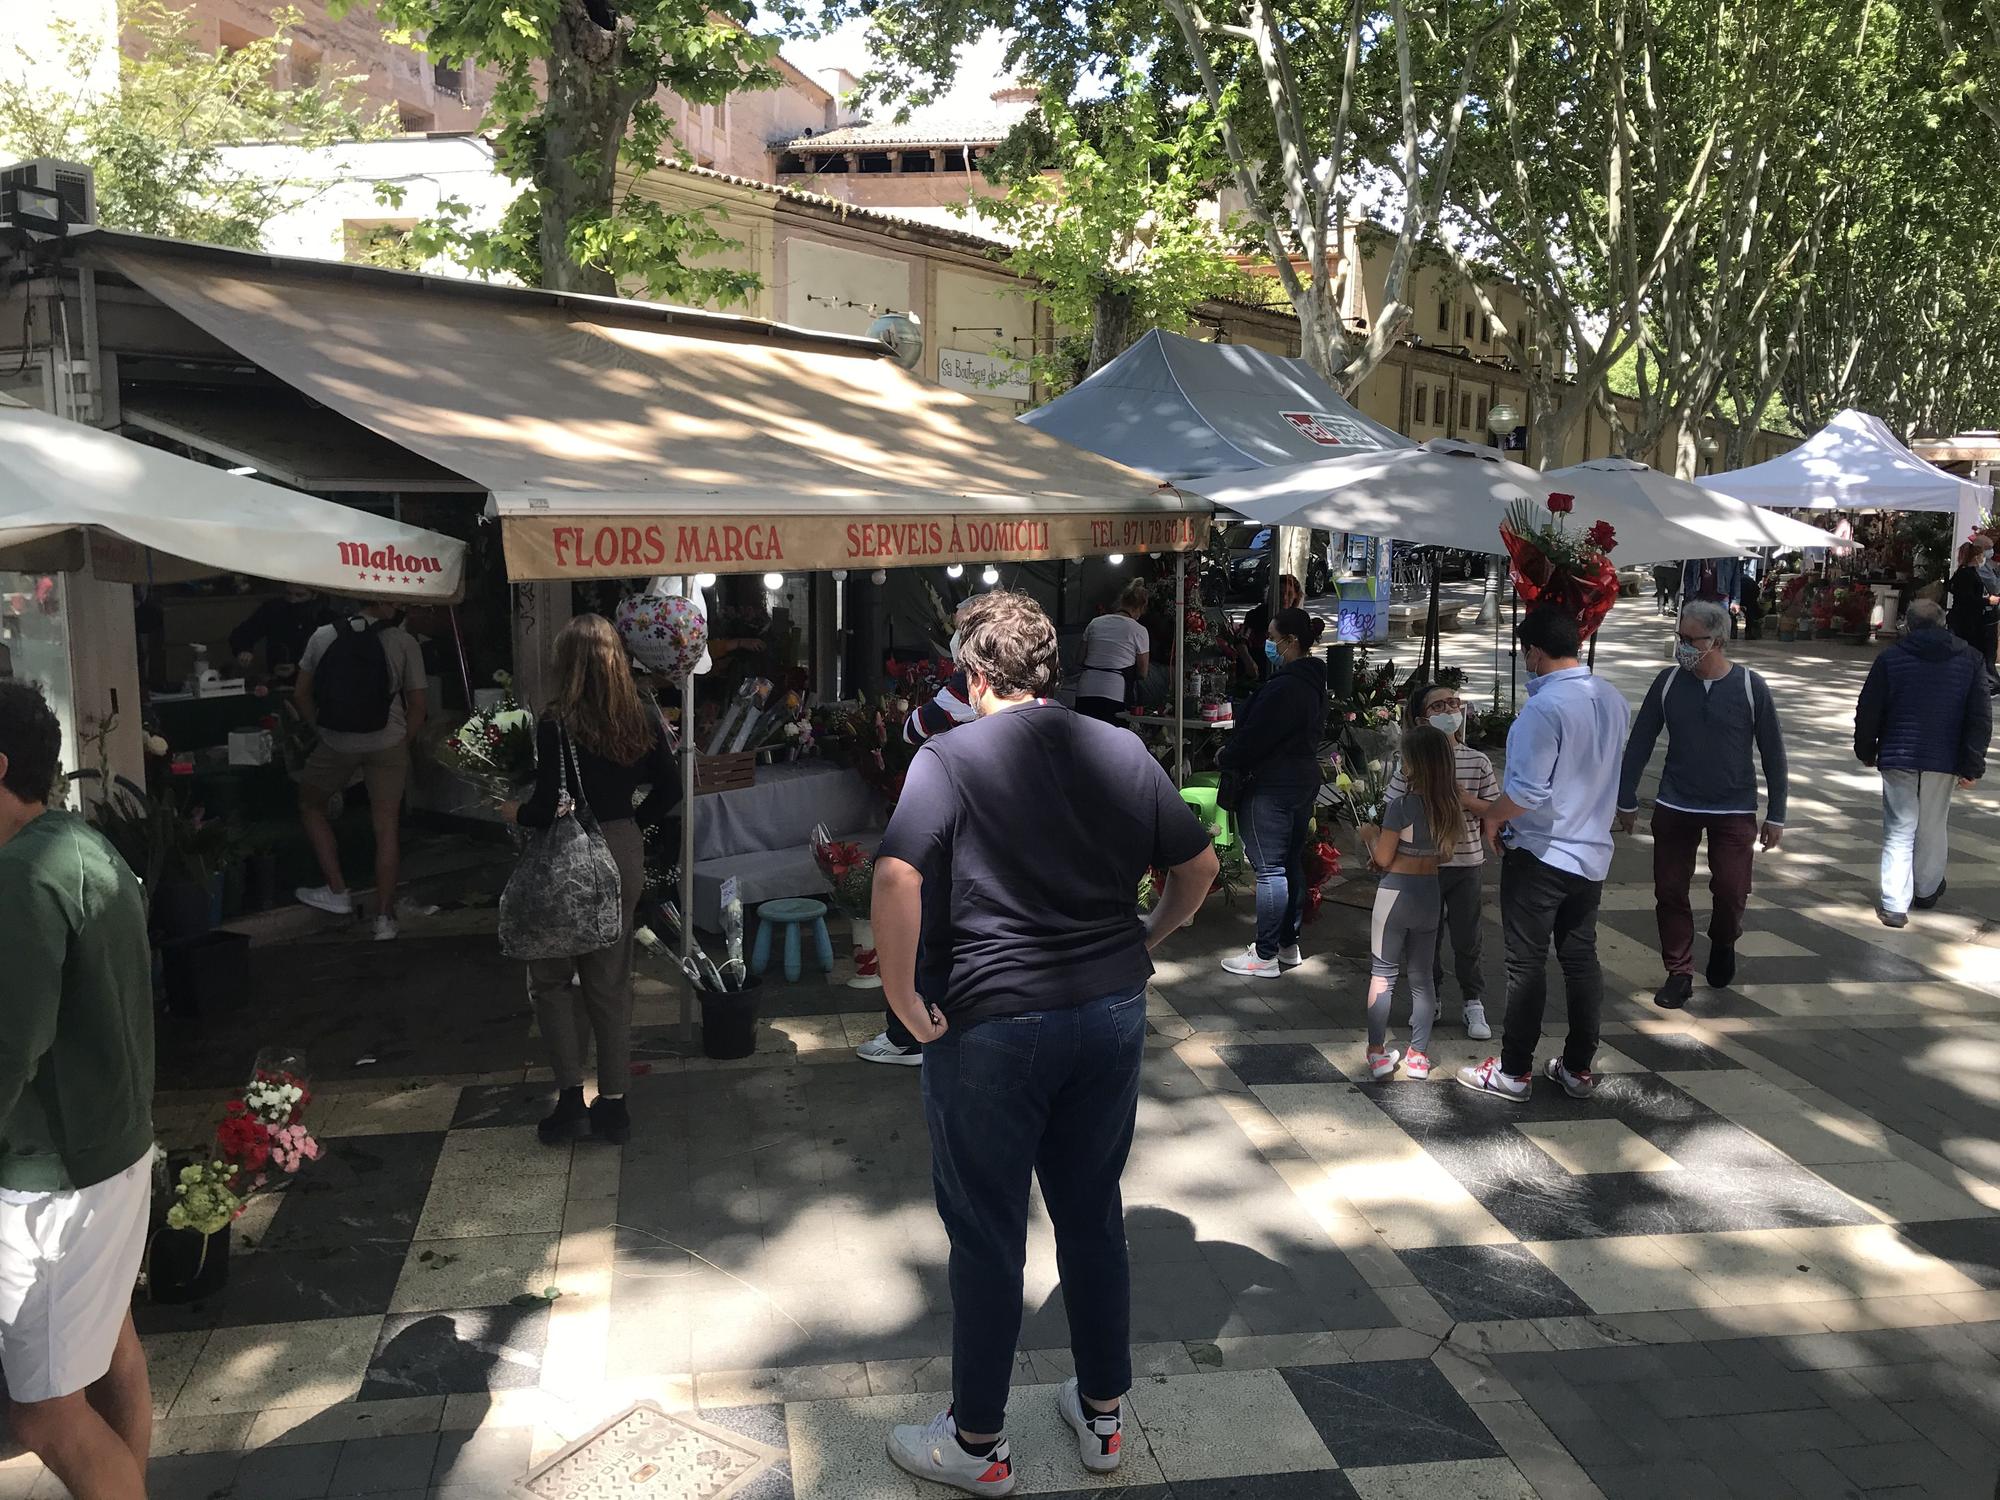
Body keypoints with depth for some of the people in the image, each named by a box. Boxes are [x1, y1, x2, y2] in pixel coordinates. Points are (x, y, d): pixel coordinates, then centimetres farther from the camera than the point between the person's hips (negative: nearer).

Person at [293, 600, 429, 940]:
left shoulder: (323, 636, 0)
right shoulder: (404, 643, -6)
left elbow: (300, 695, 4)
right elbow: (417, 705, -5)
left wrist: (322, 729, 14)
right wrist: (403, 742, 8)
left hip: (335, 744, 1)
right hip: (387, 745, -1)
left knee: (310, 806, 24)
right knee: (386, 825, 6)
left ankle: (337, 891, 20)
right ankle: (384, 917, 7)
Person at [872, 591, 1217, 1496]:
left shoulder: (949, 758, -12)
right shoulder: (1121, 751, 3)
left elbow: (897, 878, -25)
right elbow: (1198, 865, 10)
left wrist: (903, 996, -15)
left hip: (991, 1022, -5)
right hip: (1112, 1012, 5)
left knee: (986, 1235, 9)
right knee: (1094, 1216, 18)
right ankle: (1101, 1417, 32)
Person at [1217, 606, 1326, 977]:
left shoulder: (1284, 688, -22)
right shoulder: (1314, 682, 10)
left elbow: (1254, 738, -20)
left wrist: (1225, 757, 1)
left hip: (1272, 789, -10)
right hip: (1303, 783, 10)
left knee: (1269, 870, -4)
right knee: (1292, 865, 17)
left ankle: (1265, 956, 1)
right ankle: (1288, 944, 27)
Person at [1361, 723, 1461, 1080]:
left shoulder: (1401, 805, -18)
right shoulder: (1450, 806, 0)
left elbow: (1383, 858, -12)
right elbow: (1445, 853, 10)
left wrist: (1370, 836, 6)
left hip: (1396, 892, -5)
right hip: (1430, 893, 5)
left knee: (1382, 974, 5)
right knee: (1422, 975, 13)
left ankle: (1378, 1053, 5)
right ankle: (1418, 1054, 17)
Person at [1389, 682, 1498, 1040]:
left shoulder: (1477, 762, -1)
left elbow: (1493, 810, 3)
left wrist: (1467, 800, -13)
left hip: (1466, 862, 1)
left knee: (1467, 939, 6)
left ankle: (1473, 1003, 20)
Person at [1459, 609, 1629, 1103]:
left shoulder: (1544, 707, -23)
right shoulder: (1613, 700, 3)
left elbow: (1529, 790, -25)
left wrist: (1493, 817, -8)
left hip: (1539, 855, -7)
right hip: (1592, 851, 7)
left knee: (1526, 963, 3)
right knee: (1581, 959, 14)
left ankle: (1513, 1071, 13)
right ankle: (1579, 1069, 23)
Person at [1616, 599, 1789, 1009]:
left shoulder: (1751, 687, -7)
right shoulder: (1669, 682, -4)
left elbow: (1773, 754, 0)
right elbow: (1639, 743, 4)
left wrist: (1776, 814, 1)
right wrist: (1626, 800, 6)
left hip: (1734, 810, -2)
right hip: (1674, 806, 2)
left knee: (1731, 891, -5)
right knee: (1670, 891, 3)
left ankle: (1723, 943, 28)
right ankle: (1679, 974, 18)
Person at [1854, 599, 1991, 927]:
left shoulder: (1890, 659, -4)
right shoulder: (1970, 660, 2)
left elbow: (1868, 712, -2)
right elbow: (1980, 717, 0)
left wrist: (1866, 751, 13)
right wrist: (1972, 764, 2)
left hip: (1898, 758, -2)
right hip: (1943, 760, 2)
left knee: (1899, 830, 2)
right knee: (1933, 827, 18)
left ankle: (1894, 904, -6)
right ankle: (1927, 891, 35)